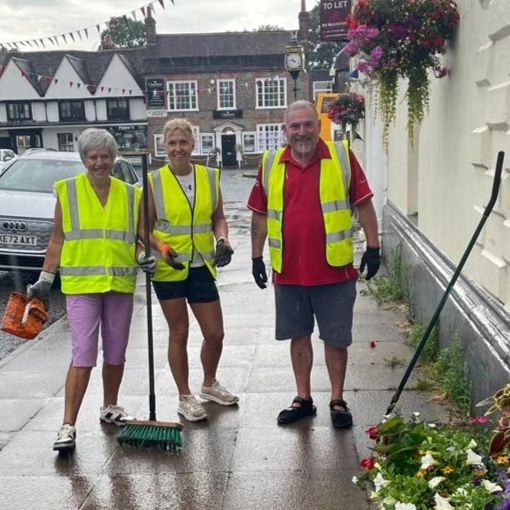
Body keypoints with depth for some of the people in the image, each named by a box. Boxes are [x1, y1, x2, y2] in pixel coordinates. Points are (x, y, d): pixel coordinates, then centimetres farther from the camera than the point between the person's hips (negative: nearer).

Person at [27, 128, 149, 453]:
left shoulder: (131, 195, 7)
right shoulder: (67, 191, 1)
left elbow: (139, 238, 12)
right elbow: (58, 240, 5)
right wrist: (46, 278, 1)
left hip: (121, 284, 3)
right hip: (81, 285, -3)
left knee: (116, 353, 13)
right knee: (83, 355, -9)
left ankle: (110, 408, 32)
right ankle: (68, 426, -3)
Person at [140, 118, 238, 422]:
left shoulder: (210, 177, 3)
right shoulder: (154, 182, -5)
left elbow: (218, 217, 12)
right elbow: (146, 229, -2)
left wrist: (222, 240, -8)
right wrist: (162, 248, -19)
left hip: (201, 266, 3)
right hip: (168, 269, -3)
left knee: (216, 333, 9)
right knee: (179, 333, 7)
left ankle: (210, 385, 35)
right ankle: (185, 397, 22)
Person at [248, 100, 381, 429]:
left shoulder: (342, 157, -3)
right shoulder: (271, 165, 4)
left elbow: (364, 204, 0)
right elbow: (260, 215, 10)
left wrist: (373, 247, -3)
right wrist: (257, 257, 8)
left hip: (335, 270, -2)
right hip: (288, 272, 3)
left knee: (336, 339, 8)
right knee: (299, 335, 15)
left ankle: (338, 401, 24)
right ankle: (303, 399, 29)